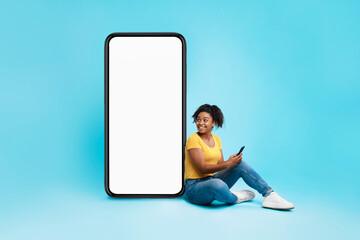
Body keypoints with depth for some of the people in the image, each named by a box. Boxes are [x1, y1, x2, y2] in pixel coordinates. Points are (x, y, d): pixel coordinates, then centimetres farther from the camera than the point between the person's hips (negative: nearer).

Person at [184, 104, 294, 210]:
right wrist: (228, 163, -22)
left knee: (240, 164, -10)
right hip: (194, 186, -7)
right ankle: (235, 198, -7)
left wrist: (233, 161, -13)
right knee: (217, 184, -39)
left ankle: (269, 194, -6)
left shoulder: (216, 139, 11)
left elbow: (221, 165, 8)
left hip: (211, 179, 7)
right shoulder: (193, 139, -12)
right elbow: (203, 168, -18)